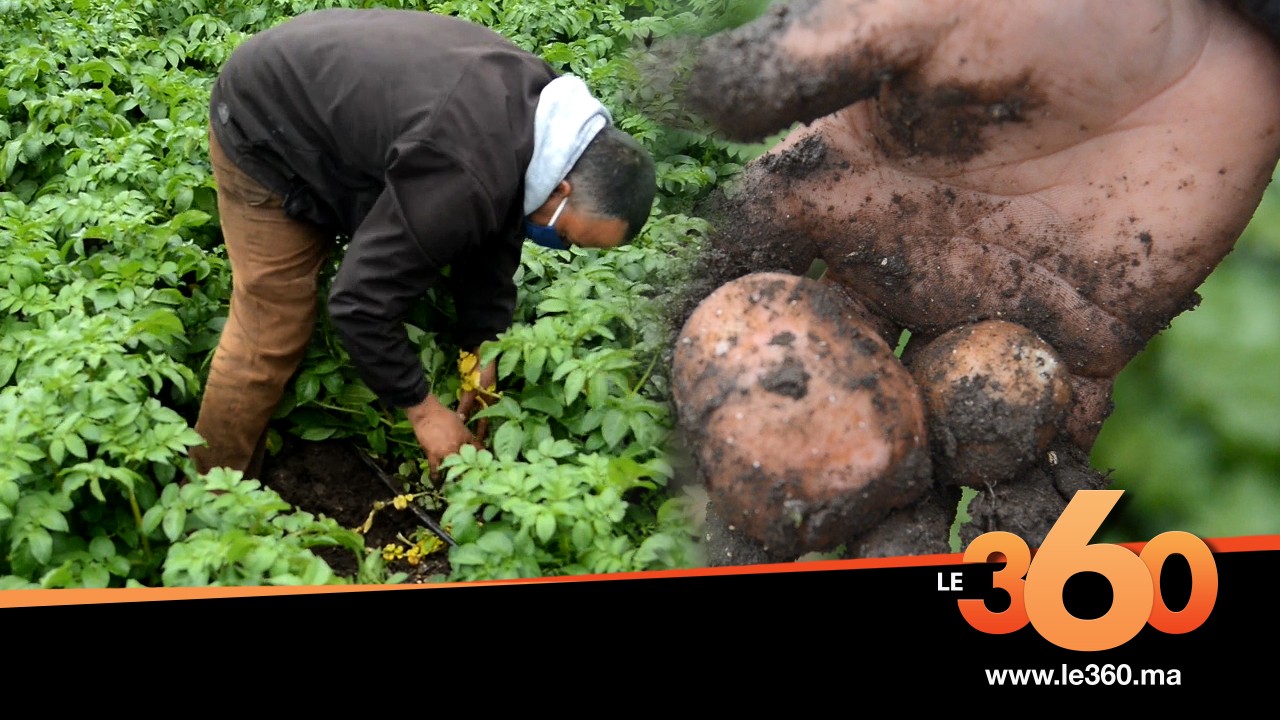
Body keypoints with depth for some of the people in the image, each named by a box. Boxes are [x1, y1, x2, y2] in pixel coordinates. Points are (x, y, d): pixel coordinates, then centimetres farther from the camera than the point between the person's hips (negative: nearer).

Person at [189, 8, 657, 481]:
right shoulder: (463, 178, -39)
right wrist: (422, 409, -21)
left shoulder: (540, 105, -11)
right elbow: (362, 301, -32)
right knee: (270, 335, -9)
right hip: (265, 128, -9)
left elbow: (493, 240, 1)